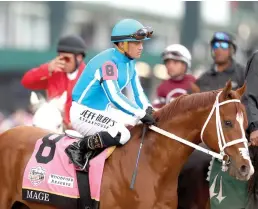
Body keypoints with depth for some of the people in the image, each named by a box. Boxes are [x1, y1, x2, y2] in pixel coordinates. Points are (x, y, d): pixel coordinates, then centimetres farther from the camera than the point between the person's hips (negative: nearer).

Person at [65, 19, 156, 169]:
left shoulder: (129, 62, 5)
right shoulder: (108, 62, -23)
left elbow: (138, 92, 8)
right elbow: (114, 96, -29)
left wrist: (148, 109, -11)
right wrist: (141, 114, -30)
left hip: (104, 111, 10)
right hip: (83, 112, -10)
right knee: (122, 134, -29)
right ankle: (78, 148, -14)